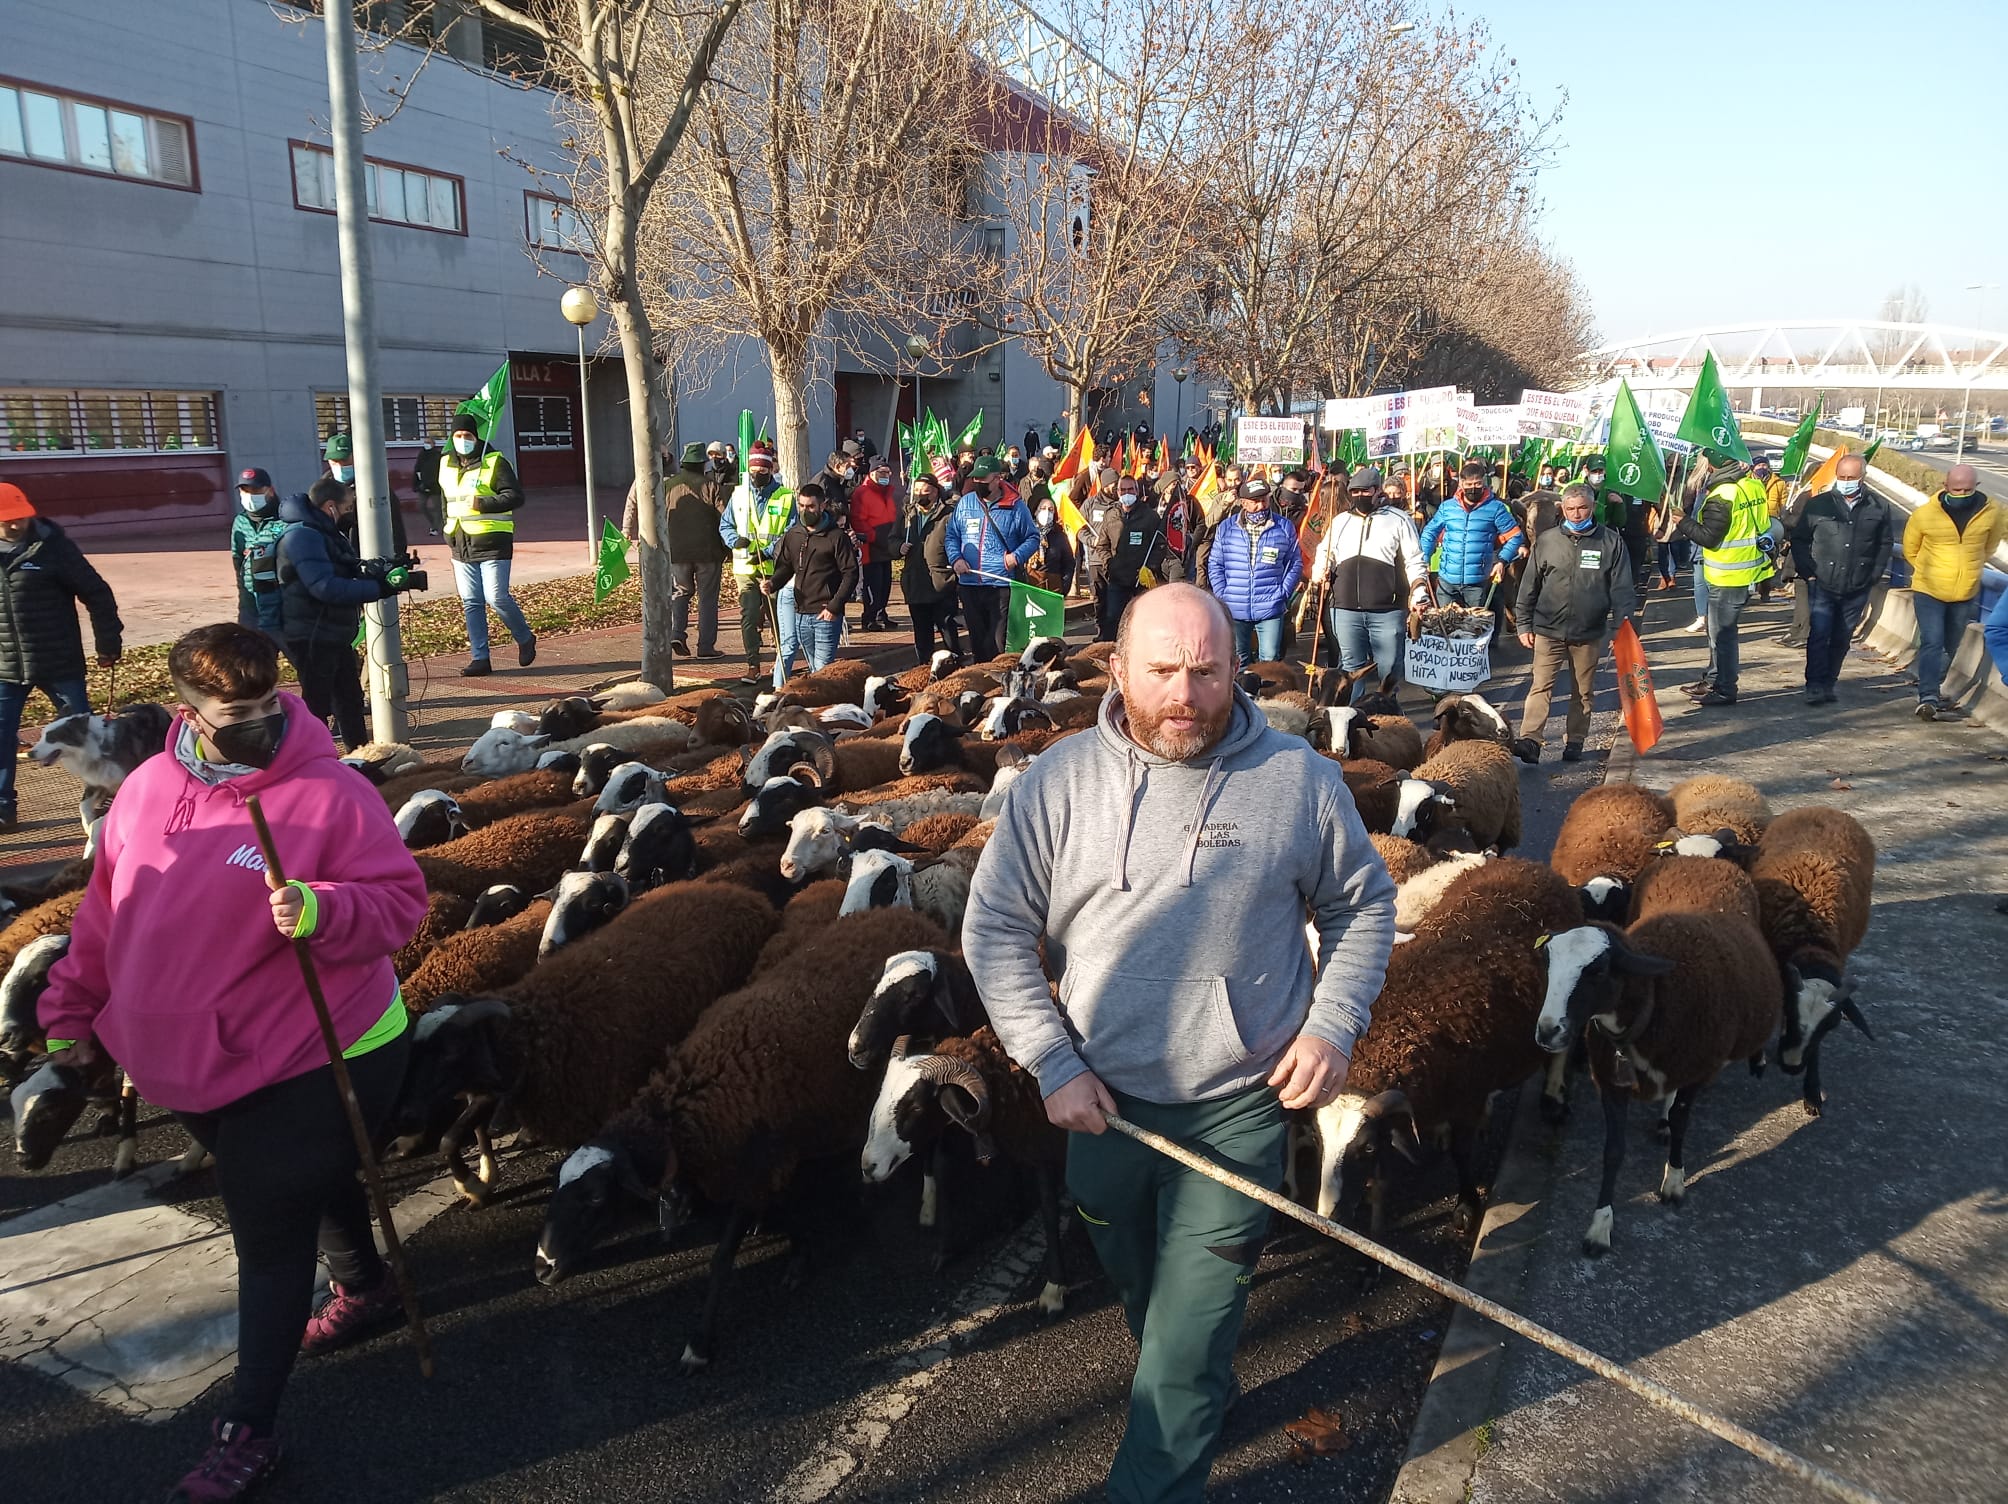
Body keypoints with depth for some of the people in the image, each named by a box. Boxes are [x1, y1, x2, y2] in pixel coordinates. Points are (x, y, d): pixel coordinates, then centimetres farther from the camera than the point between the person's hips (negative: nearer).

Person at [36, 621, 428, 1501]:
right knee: (312, 1184, 26)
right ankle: (365, 1286, 53)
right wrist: (70, 1012, 16)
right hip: (189, 1065, 6)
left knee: (270, 1235, 3)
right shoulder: (146, 789, 1)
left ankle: (247, 1430, 19)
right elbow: (104, 915, 12)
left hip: (306, 1061, -6)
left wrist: (321, 910, -36)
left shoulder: (330, 793, -18)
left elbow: (400, 900, -18)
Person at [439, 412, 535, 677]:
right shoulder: (446, 464, 13)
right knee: (471, 602, 5)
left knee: (496, 597, -11)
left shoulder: (494, 462, -6)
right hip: (461, 546, 6)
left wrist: (482, 504, -21)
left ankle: (525, 639, 14)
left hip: (492, 543, -6)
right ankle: (479, 658, 9)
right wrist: (449, 532, 19)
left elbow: (515, 496, -13)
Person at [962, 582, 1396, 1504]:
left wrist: (1333, 1025, -8)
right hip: (1105, 1098, 3)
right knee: (1138, 1289, 26)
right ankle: (1199, 1403, 56)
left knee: (1188, 1337, 3)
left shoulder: (1298, 779, -9)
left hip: (1239, 1105, -2)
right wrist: (1053, 1066, -10)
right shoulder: (1060, 782, -9)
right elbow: (995, 928, -6)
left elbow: (1363, 907, 4)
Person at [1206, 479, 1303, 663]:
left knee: (1269, 660, -3)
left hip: (1270, 609, -1)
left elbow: (1295, 563, 7)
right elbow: (1215, 564, 8)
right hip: (1234, 610, 1)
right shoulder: (1227, 527, 4)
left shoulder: (1284, 527, 2)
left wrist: (1283, 594, -3)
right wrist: (1222, 596, -2)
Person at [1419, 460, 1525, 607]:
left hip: (1477, 582, -2)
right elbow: (1430, 532, 14)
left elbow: (1515, 536, 2)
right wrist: (1423, 559, 0)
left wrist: (1502, 561, -11)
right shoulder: (1447, 507, 6)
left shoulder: (1495, 508, -1)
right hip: (1447, 579, 2)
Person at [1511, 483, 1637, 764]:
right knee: (1541, 685, -8)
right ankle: (1529, 740, -13)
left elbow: (1622, 588, 2)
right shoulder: (1547, 540, 2)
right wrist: (1524, 625, 6)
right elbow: (1529, 585, 7)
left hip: (1590, 633, 0)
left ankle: (1574, 742, 20)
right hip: (1548, 629, 0)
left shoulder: (1611, 541, 0)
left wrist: (1619, 626, -4)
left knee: (1583, 691, 10)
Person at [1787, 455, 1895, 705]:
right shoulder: (1818, 505, -3)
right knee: (1819, 634, -10)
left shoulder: (1879, 508, 3)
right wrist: (1807, 572, -4)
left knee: (1842, 639, 9)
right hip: (1822, 586, -2)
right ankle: (1815, 686, -8)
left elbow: (1886, 543, 12)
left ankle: (1828, 683, 18)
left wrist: (1874, 575, 4)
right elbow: (1799, 539, 4)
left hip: (1857, 589, 2)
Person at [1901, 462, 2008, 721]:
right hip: (1928, 592, -3)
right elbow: (1910, 550, 4)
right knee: (1931, 643, -14)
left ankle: (1944, 695, 28)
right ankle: (1927, 698, -19)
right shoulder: (1924, 515, -15)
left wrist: (1968, 568, 15)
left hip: (1966, 594, 3)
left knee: (1953, 648, 14)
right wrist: (1930, 571, 9)